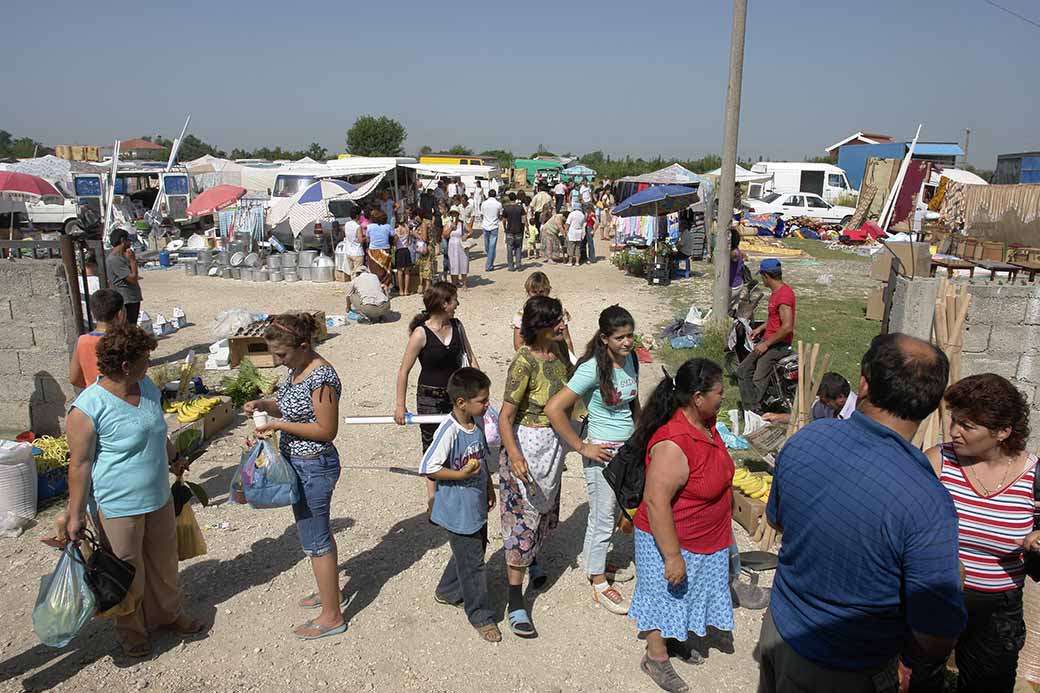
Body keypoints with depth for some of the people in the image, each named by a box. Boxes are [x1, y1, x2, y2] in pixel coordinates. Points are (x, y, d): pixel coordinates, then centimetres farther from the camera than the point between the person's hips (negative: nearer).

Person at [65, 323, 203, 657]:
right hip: (118, 507, -7)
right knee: (128, 573, 12)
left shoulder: (147, 387, -1)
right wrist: (75, 515, -13)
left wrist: (173, 459, 28)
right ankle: (130, 629, 36)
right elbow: (80, 464, -17)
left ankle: (169, 613, 43)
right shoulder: (87, 409, -23)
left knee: (164, 561, 22)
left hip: (159, 498, 7)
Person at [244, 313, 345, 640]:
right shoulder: (296, 369, 3)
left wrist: (279, 424, -23)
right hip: (298, 464, 9)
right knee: (318, 532, 23)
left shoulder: (321, 376, -25)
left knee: (315, 540, 3)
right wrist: (264, 405, -2)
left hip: (314, 468, -9)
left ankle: (332, 616, 18)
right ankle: (330, 591, 42)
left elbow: (327, 430, -23)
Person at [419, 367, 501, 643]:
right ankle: (481, 616, 22)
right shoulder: (449, 431, -26)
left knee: (475, 550, 24)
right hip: (458, 511, -8)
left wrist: (489, 486, 16)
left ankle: (447, 592, 46)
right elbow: (427, 468, -24)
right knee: (471, 562, 4)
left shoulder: (478, 421, -1)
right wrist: (462, 474, -26)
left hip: (477, 506, 8)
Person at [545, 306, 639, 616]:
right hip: (603, 451, -7)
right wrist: (581, 447, -20)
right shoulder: (593, 369, -23)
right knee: (604, 518, 6)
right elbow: (554, 409, -27)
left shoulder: (631, 360, -1)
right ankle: (599, 584, 24)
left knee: (611, 511, 21)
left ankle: (594, 563, 42)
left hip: (627, 448, 7)